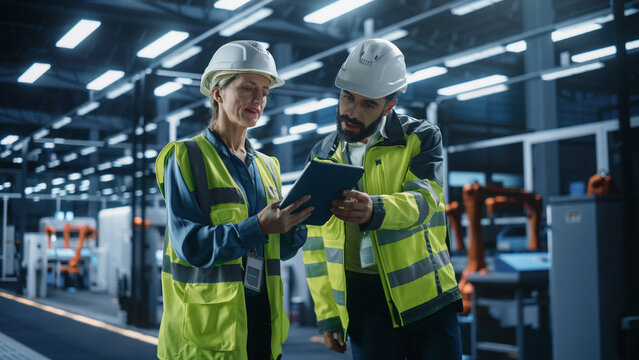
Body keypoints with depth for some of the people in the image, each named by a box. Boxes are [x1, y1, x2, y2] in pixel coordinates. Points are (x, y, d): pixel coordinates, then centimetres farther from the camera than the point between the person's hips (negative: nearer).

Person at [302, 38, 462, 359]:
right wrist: (326, 313, 6)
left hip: (424, 293, -2)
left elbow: (423, 199, -17)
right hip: (362, 300, 2)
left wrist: (375, 209, -39)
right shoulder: (322, 156, 9)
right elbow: (315, 242, 11)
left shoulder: (421, 138, 0)